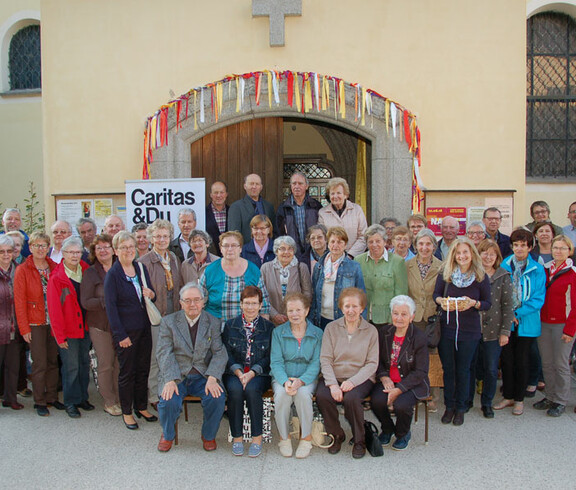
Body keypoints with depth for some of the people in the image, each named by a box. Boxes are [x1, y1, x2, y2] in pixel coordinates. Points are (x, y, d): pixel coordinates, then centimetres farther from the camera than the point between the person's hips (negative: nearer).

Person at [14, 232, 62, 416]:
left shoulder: (55, 268, 5)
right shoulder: (22, 270, -4)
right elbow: (19, 301, -6)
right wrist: (24, 328, -9)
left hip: (54, 323, 3)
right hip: (35, 324, -3)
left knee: (53, 361, 10)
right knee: (39, 364, 1)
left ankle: (52, 397, 23)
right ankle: (39, 402, 14)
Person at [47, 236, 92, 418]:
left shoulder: (86, 271, 4)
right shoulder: (56, 278, -9)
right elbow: (54, 308, -10)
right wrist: (59, 335, -12)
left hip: (85, 327, 5)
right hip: (68, 330, -5)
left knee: (84, 363, 13)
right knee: (71, 366, 0)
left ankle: (82, 398, 27)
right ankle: (71, 402, 15)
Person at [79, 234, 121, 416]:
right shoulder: (90, 273, -2)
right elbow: (86, 302, -9)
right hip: (100, 325, -3)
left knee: (120, 363, 6)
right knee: (106, 364, 2)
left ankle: (120, 399, 21)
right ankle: (109, 402, 16)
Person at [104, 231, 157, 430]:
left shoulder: (141, 268, 6)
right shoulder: (112, 274, -9)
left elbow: (151, 296, 16)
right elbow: (110, 306, -12)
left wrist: (151, 294, -10)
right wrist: (120, 335, -15)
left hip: (144, 327, 5)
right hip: (125, 330, -5)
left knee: (143, 368, 13)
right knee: (127, 372, 6)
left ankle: (141, 406, 29)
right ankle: (127, 412, 21)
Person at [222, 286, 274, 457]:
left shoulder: (269, 327, 7)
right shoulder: (230, 326, 11)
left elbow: (269, 358, 1)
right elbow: (227, 354, 3)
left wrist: (252, 373, -14)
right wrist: (239, 373, -13)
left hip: (259, 374, -1)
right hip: (234, 372, 1)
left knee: (252, 389, -31)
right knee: (235, 390, -30)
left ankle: (257, 438, -17)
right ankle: (236, 437, -16)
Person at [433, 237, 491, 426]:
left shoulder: (481, 277, -4)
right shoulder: (445, 274, -2)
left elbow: (488, 303, 0)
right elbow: (436, 294, 2)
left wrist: (474, 303, -20)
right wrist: (442, 301, -19)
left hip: (469, 330, -1)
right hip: (446, 327, 1)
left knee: (463, 370, 9)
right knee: (448, 368, 10)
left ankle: (461, 408, 25)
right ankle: (449, 406, 26)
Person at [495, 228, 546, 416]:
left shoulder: (537, 270, -5)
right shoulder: (504, 266, 1)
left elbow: (538, 299, -6)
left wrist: (518, 313, -13)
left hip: (526, 322, -2)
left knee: (522, 361, 8)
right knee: (506, 359, 8)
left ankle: (519, 399, 22)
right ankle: (508, 396, 24)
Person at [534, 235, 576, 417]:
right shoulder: (545, 269, 8)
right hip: (543, 323, 5)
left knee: (560, 364, 3)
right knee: (547, 363, 11)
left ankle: (561, 401, 16)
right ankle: (549, 397, 24)